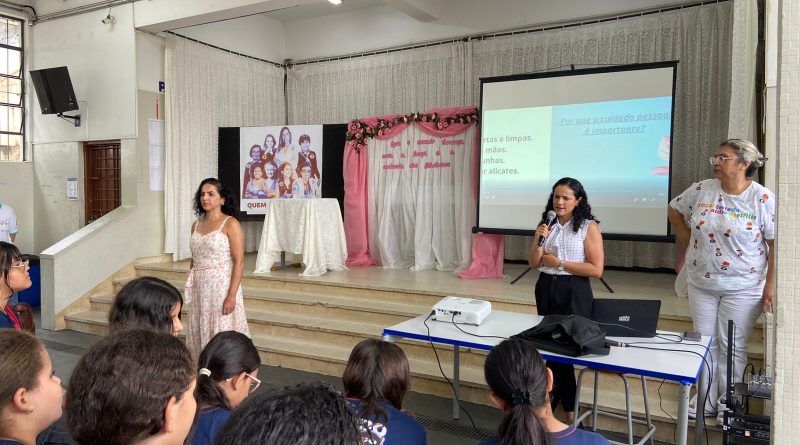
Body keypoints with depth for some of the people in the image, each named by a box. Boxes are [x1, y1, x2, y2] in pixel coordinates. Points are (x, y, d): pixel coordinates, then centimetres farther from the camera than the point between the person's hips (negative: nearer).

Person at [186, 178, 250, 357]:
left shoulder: (230, 224, -8)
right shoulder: (196, 225, 10)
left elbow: (239, 262, -13)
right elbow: (194, 260, 16)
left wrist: (232, 295, -19)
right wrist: (190, 288, 13)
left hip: (222, 287, -6)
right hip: (199, 289, 6)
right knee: (200, 334, 11)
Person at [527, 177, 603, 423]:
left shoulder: (588, 227, -8)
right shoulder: (545, 224, 5)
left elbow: (596, 270, -13)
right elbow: (533, 263, 4)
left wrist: (559, 263, -14)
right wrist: (538, 240, -14)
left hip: (573, 292, -5)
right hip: (546, 289, 5)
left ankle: (549, 404, 19)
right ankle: (568, 407, 31)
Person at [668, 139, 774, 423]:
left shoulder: (763, 198, -11)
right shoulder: (701, 190, -2)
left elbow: (776, 244, -10)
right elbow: (674, 209, 15)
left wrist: (771, 285, -13)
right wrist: (687, 243, 9)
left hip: (742, 288, -3)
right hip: (701, 283, 4)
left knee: (733, 346, 7)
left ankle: (728, 404, 25)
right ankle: (707, 400, 29)